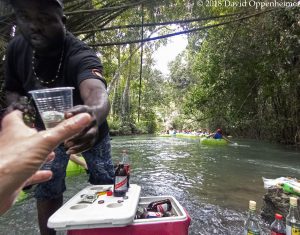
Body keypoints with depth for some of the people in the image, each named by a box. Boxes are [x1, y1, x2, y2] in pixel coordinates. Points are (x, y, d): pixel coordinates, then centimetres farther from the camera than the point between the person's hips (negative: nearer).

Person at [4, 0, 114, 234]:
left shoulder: (81, 55, -34)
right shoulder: (16, 48, -15)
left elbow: (97, 92, -56)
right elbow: (12, 89, 0)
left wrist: (94, 112, -79)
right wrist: (15, 105, -23)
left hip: (87, 130, -3)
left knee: (105, 184, 10)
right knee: (46, 189, 6)